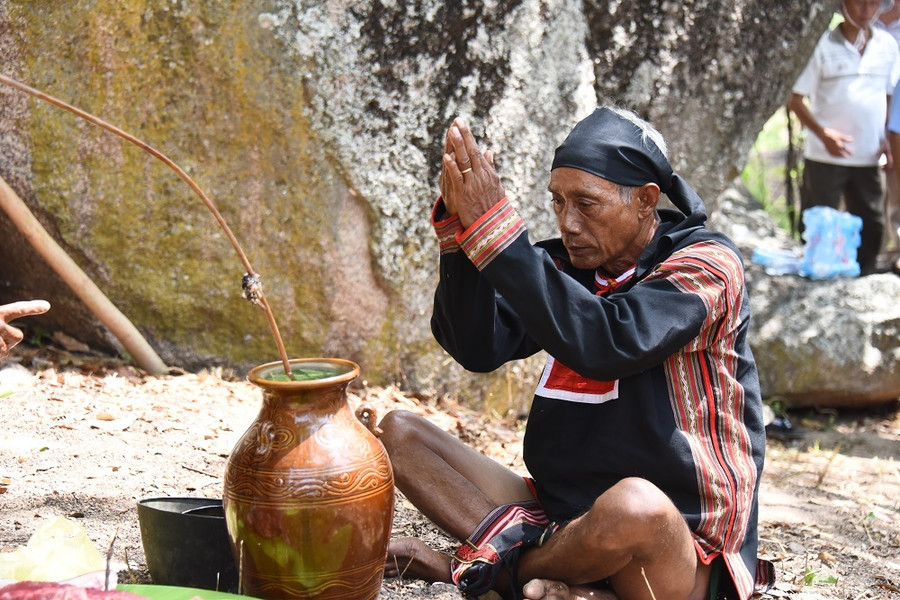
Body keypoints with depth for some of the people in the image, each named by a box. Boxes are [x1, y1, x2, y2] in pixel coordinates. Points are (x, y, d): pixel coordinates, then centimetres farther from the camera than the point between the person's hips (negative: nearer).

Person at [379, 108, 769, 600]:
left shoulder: (707, 265, -10)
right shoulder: (568, 265, 7)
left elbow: (603, 343, -29)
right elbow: (478, 348, -8)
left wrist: (493, 228, -30)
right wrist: (459, 227, -20)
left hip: (682, 554, -6)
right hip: (559, 515, 6)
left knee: (635, 504, -41)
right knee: (398, 432, 0)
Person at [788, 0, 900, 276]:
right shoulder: (825, 45, -6)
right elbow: (796, 100, -5)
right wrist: (824, 134, -19)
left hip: (869, 158, 4)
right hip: (825, 157, -4)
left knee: (871, 225, 8)